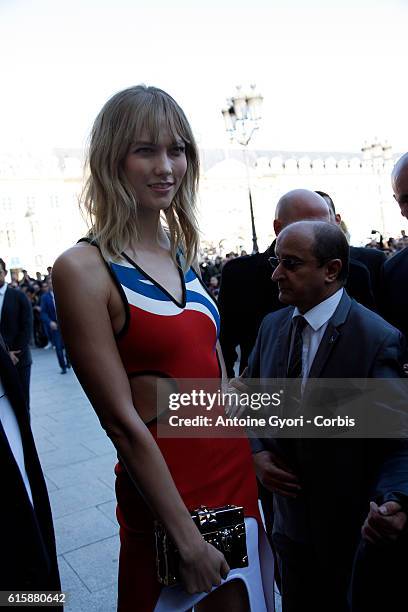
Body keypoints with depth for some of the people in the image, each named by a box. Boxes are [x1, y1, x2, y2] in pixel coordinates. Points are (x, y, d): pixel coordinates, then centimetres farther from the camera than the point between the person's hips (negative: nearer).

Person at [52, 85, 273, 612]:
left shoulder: (182, 255, 4)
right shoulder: (83, 268, -17)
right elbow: (121, 419, -19)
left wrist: (254, 452, 9)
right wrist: (187, 537, -13)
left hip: (235, 467, 6)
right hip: (161, 485, -6)